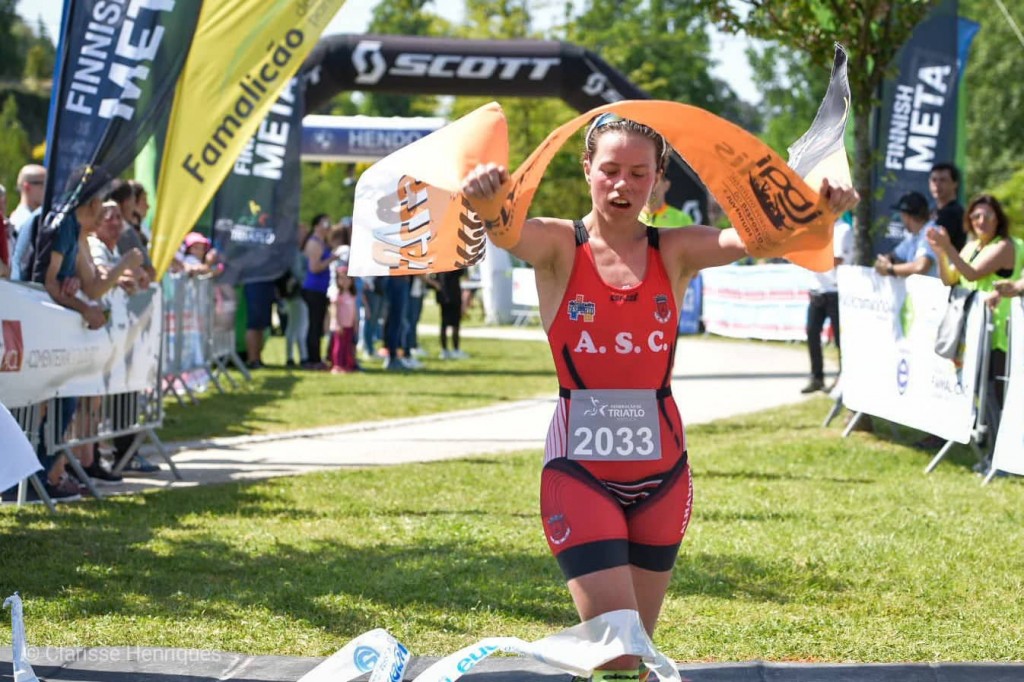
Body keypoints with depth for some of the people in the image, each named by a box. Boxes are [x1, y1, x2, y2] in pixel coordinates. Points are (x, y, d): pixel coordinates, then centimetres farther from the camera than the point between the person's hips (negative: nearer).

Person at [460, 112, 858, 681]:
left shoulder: (675, 253, 2)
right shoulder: (559, 247, -4)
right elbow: (506, 230, -25)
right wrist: (488, 198, -50)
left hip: (661, 468, 3)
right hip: (580, 468, -3)